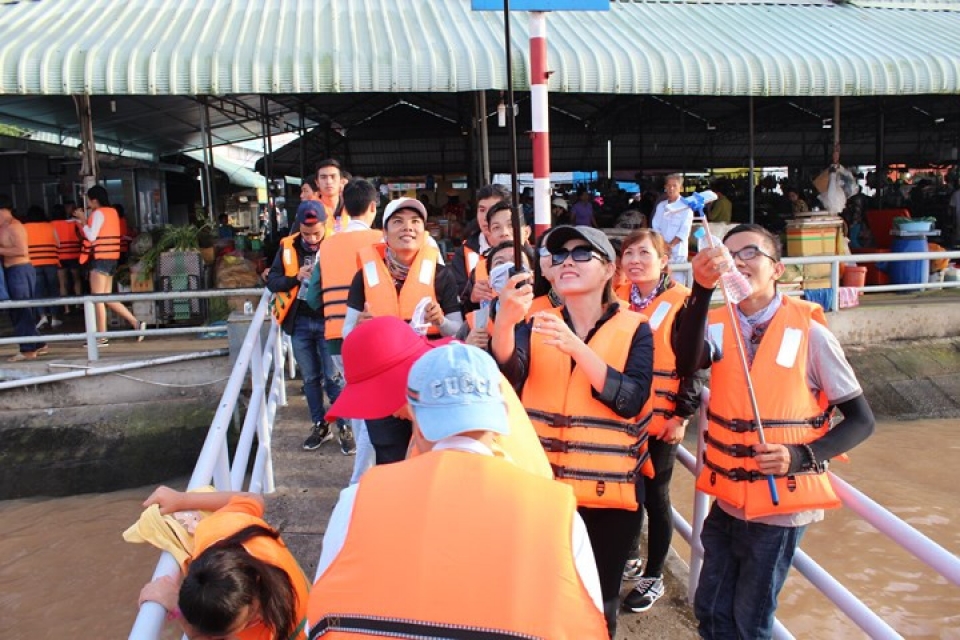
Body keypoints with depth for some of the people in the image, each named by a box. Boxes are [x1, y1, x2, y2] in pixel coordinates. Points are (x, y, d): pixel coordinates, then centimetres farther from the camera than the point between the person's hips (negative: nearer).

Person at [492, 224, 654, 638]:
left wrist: (576, 348, -28)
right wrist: (505, 322, -36)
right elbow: (507, 376, -16)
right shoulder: (535, 325, 3)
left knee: (597, 605, 12)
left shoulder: (634, 330, -2)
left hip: (609, 493, -1)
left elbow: (631, 400, -16)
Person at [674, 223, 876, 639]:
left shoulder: (809, 332, -12)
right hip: (728, 499, 4)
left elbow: (861, 420, -6)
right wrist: (702, 289, -40)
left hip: (780, 504, -3)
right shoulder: (718, 325, -3)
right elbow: (686, 363, -27)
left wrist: (800, 457, -22)